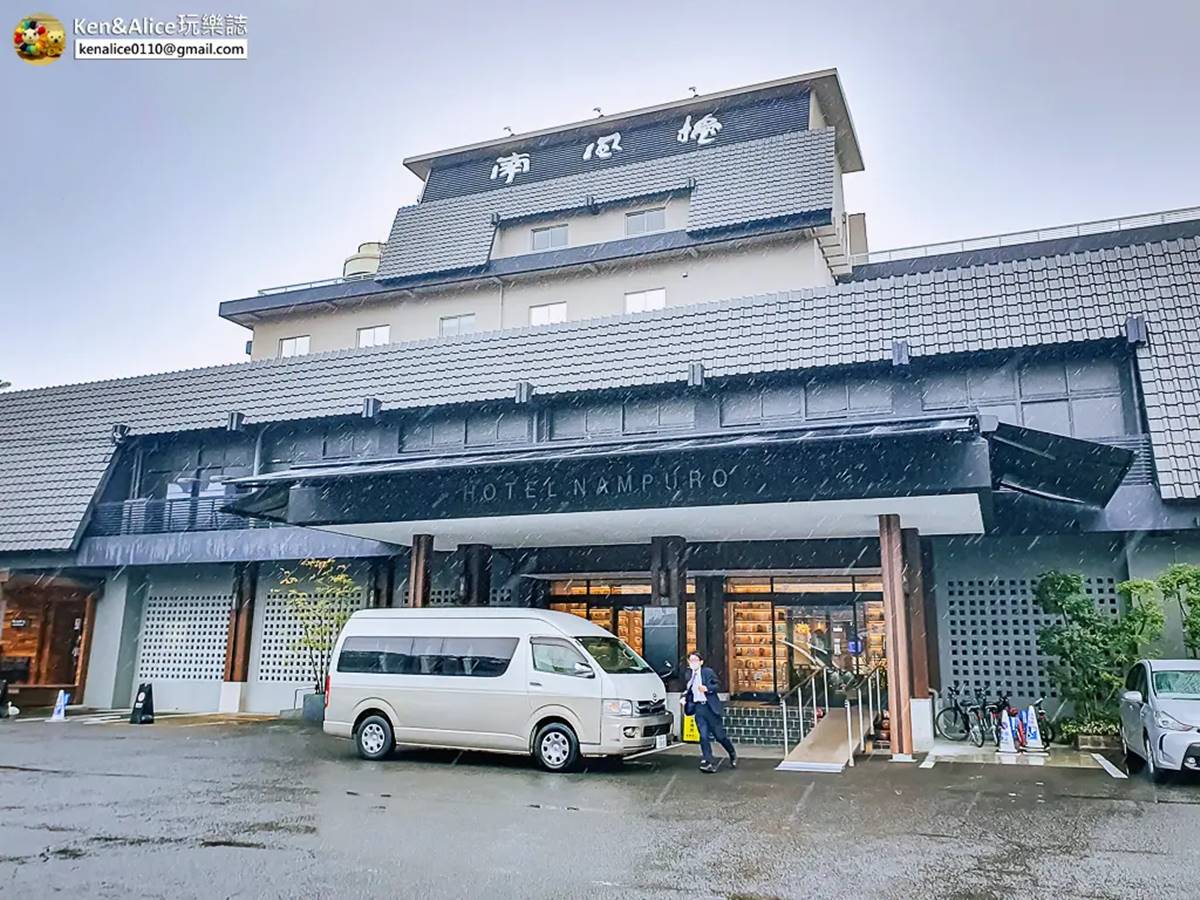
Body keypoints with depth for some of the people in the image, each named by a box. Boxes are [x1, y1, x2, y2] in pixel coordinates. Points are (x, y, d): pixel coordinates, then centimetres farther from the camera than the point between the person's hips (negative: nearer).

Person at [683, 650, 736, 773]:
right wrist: (685, 697, -1)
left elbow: (717, 686, -8)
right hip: (698, 708, 4)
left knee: (719, 735, 6)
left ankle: (733, 755, 32)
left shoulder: (708, 672, -6)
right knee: (704, 736, -3)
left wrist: (707, 688, -25)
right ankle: (709, 763, 1)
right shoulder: (689, 675, 9)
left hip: (710, 707, -4)